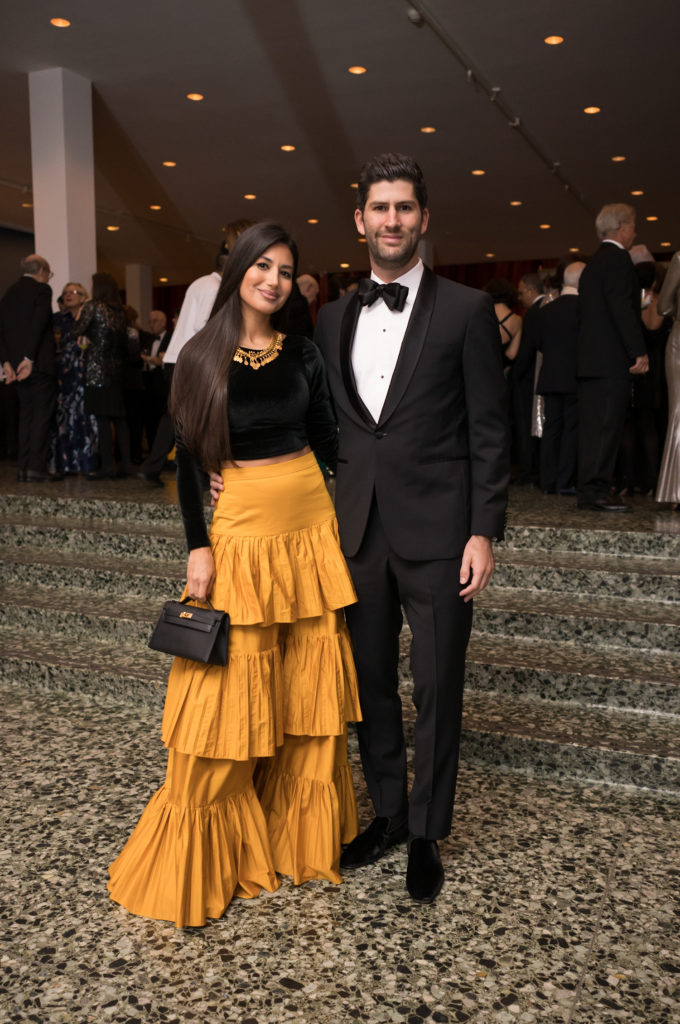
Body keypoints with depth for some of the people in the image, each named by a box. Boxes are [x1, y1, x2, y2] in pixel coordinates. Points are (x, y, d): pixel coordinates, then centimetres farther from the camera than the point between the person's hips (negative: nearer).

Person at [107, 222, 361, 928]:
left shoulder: (303, 354, 7)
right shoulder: (202, 358, -1)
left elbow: (328, 440, 11)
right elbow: (188, 462, -2)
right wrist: (198, 547, -8)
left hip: (311, 527, 3)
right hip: (240, 530, -3)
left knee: (310, 685, 10)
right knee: (228, 696, 0)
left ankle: (299, 834, 29)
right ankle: (206, 857, 19)